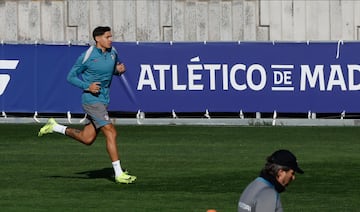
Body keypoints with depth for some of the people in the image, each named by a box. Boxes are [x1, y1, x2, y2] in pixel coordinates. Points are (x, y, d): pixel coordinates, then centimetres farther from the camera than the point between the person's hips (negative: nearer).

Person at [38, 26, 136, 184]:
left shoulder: (112, 52, 7)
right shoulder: (87, 56, -12)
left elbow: (113, 69, 25)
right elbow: (71, 77, -5)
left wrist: (119, 70, 0)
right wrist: (87, 86, -20)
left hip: (103, 100, 8)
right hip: (91, 100, -8)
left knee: (87, 139, 11)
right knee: (111, 133, -15)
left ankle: (55, 127, 30)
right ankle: (119, 174, -11)